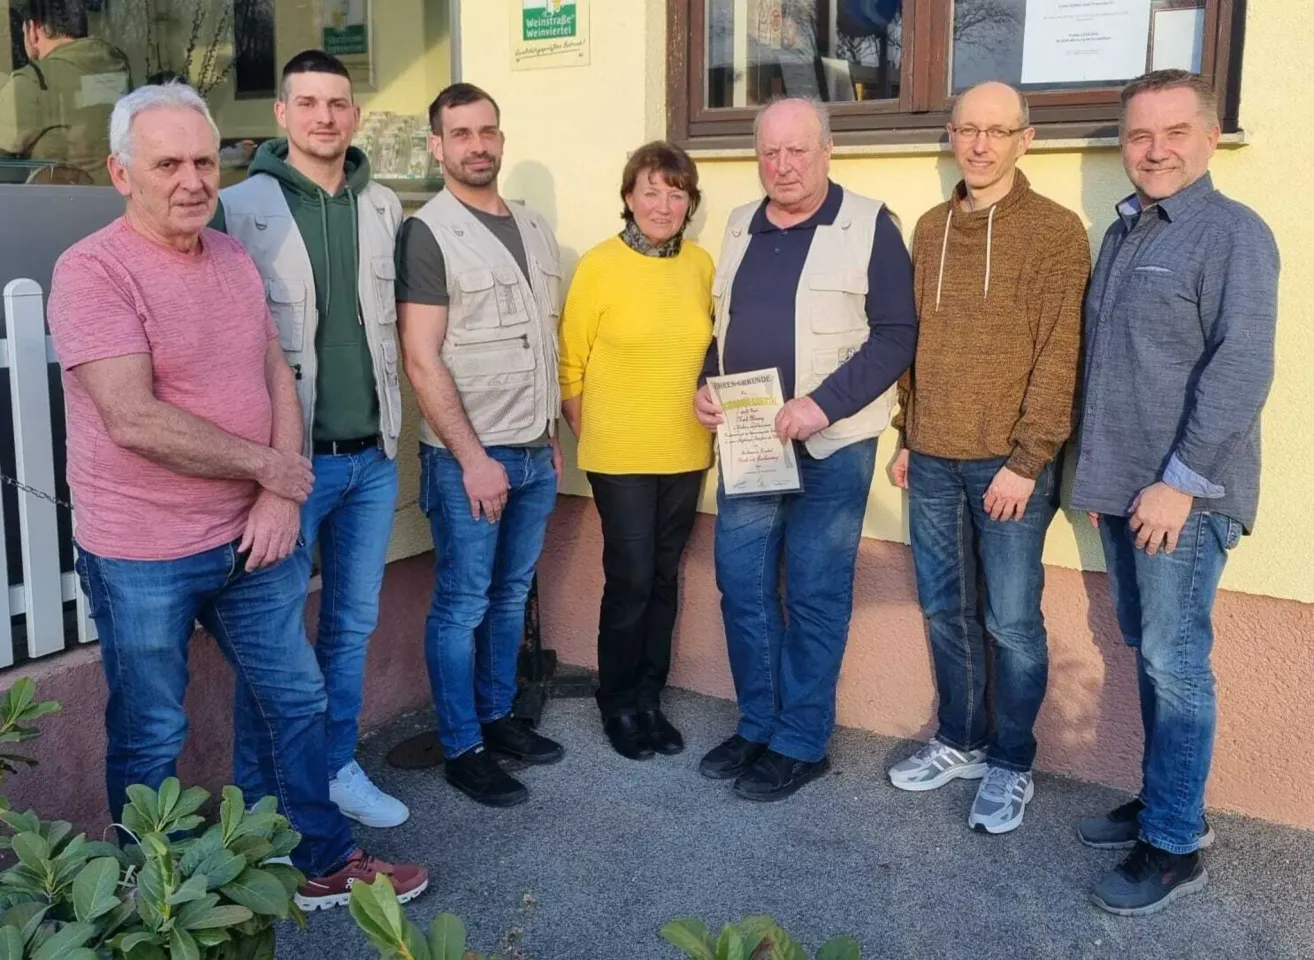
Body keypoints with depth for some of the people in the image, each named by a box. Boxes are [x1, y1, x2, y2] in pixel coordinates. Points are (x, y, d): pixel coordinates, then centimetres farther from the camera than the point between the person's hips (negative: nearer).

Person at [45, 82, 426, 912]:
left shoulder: (233, 258, 5)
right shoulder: (93, 271, -17)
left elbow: (277, 377, 6)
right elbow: (134, 421, -25)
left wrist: (281, 496, -7)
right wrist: (268, 467, -16)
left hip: (252, 535, 7)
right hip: (142, 556, -6)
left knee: (297, 698, 16)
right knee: (150, 737, 11)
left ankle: (326, 862, 34)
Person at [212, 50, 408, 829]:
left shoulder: (384, 208, 7)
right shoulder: (240, 208, -7)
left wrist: (391, 424, 12)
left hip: (373, 458, 5)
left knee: (354, 624, 14)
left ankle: (338, 767, 30)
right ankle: (258, 793, 22)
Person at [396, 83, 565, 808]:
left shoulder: (533, 227, 11)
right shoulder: (427, 233, -9)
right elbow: (422, 360, -14)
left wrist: (551, 436, 14)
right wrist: (474, 458, -17)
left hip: (535, 454, 6)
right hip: (467, 457, -6)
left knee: (511, 596, 16)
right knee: (462, 605, 3)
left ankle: (498, 716, 31)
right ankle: (461, 750, 16)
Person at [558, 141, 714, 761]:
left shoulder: (700, 265, 3)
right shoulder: (600, 266, -8)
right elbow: (570, 363, -4)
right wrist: (586, 436, -3)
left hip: (686, 452, 4)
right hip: (620, 455, -4)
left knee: (664, 578, 12)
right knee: (631, 580, 0)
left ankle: (649, 698, 27)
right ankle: (618, 705, 20)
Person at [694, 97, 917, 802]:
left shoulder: (868, 224, -6)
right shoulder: (741, 227, 12)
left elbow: (897, 333, -11)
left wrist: (824, 404, -20)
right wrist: (705, 385, 1)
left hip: (831, 445, -5)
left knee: (815, 597, 3)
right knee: (741, 585, 10)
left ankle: (801, 744, 17)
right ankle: (757, 726, 26)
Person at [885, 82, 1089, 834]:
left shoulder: (1056, 231, -6)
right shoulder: (931, 229, 11)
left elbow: (1058, 357, -11)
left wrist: (1026, 462, -15)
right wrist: (908, 436, 12)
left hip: (1010, 463, -5)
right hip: (933, 460, 5)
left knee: (1012, 622, 3)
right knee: (946, 610, 13)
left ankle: (1012, 764, 19)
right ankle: (961, 741, 30)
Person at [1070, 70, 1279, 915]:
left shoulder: (1233, 234, -9)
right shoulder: (1123, 232, 15)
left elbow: (1241, 370, -17)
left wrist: (1180, 481, -20)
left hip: (1185, 494, -7)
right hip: (1123, 489, 7)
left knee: (1175, 663, -2)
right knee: (1150, 655, 15)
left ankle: (1175, 845, 9)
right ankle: (1167, 800, 28)